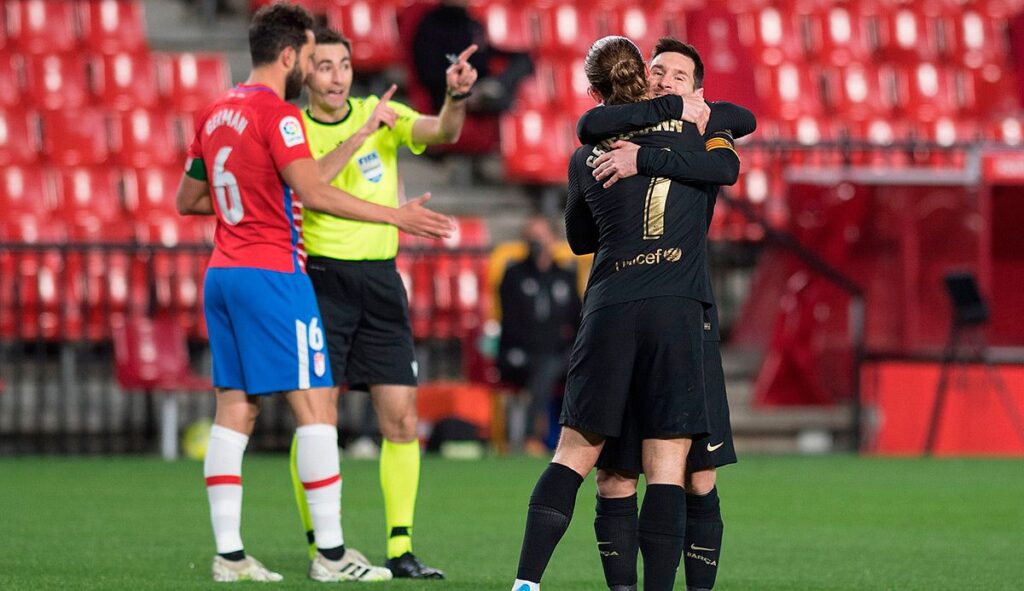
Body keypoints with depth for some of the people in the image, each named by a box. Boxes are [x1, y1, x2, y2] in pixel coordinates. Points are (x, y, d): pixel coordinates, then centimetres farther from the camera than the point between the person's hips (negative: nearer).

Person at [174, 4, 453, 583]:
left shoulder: (216, 114, 14)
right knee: (317, 404, -5)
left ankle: (229, 554, 2)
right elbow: (313, 191, -21)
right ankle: (331, 553, -6)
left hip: (223, 272, 9)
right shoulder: (278, 113, -11)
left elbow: (187, 199, 22)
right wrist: (394, 216, -19)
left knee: (236, 409, 6)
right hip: (272, 273, -9)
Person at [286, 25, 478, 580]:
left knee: (402, 418, -1)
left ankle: (401, 549, 3)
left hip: (380, 280, 3)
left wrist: (456, 97, -32)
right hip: (322, 279, -3)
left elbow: (441, 132, -11)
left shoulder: (380, 113, 6)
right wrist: (360, 134, -25)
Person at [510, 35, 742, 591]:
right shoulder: (683, 132, 5)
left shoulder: (586, 159, 10)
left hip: (608, 312, 2)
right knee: (667, 464, -1)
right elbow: (728, 168, 27)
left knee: (574, 454, 9)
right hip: (676, 312, -2)